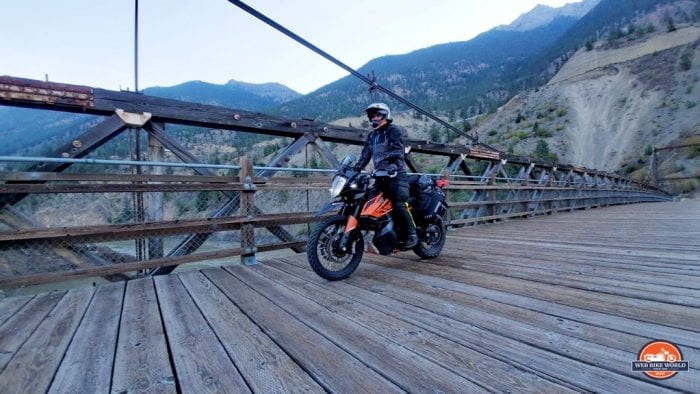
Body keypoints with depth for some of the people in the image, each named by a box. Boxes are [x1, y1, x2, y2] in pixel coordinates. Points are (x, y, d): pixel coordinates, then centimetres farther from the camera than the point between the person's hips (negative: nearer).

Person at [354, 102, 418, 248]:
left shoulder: (394, 130, -1)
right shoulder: (372, 135, 22)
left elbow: (397, 151, -15)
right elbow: (365, 154, 14)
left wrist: (392, 166, -32)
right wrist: (356, 168, 0)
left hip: (396, 174, -8)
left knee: (399, 205, -17)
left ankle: (411, 235, -3)